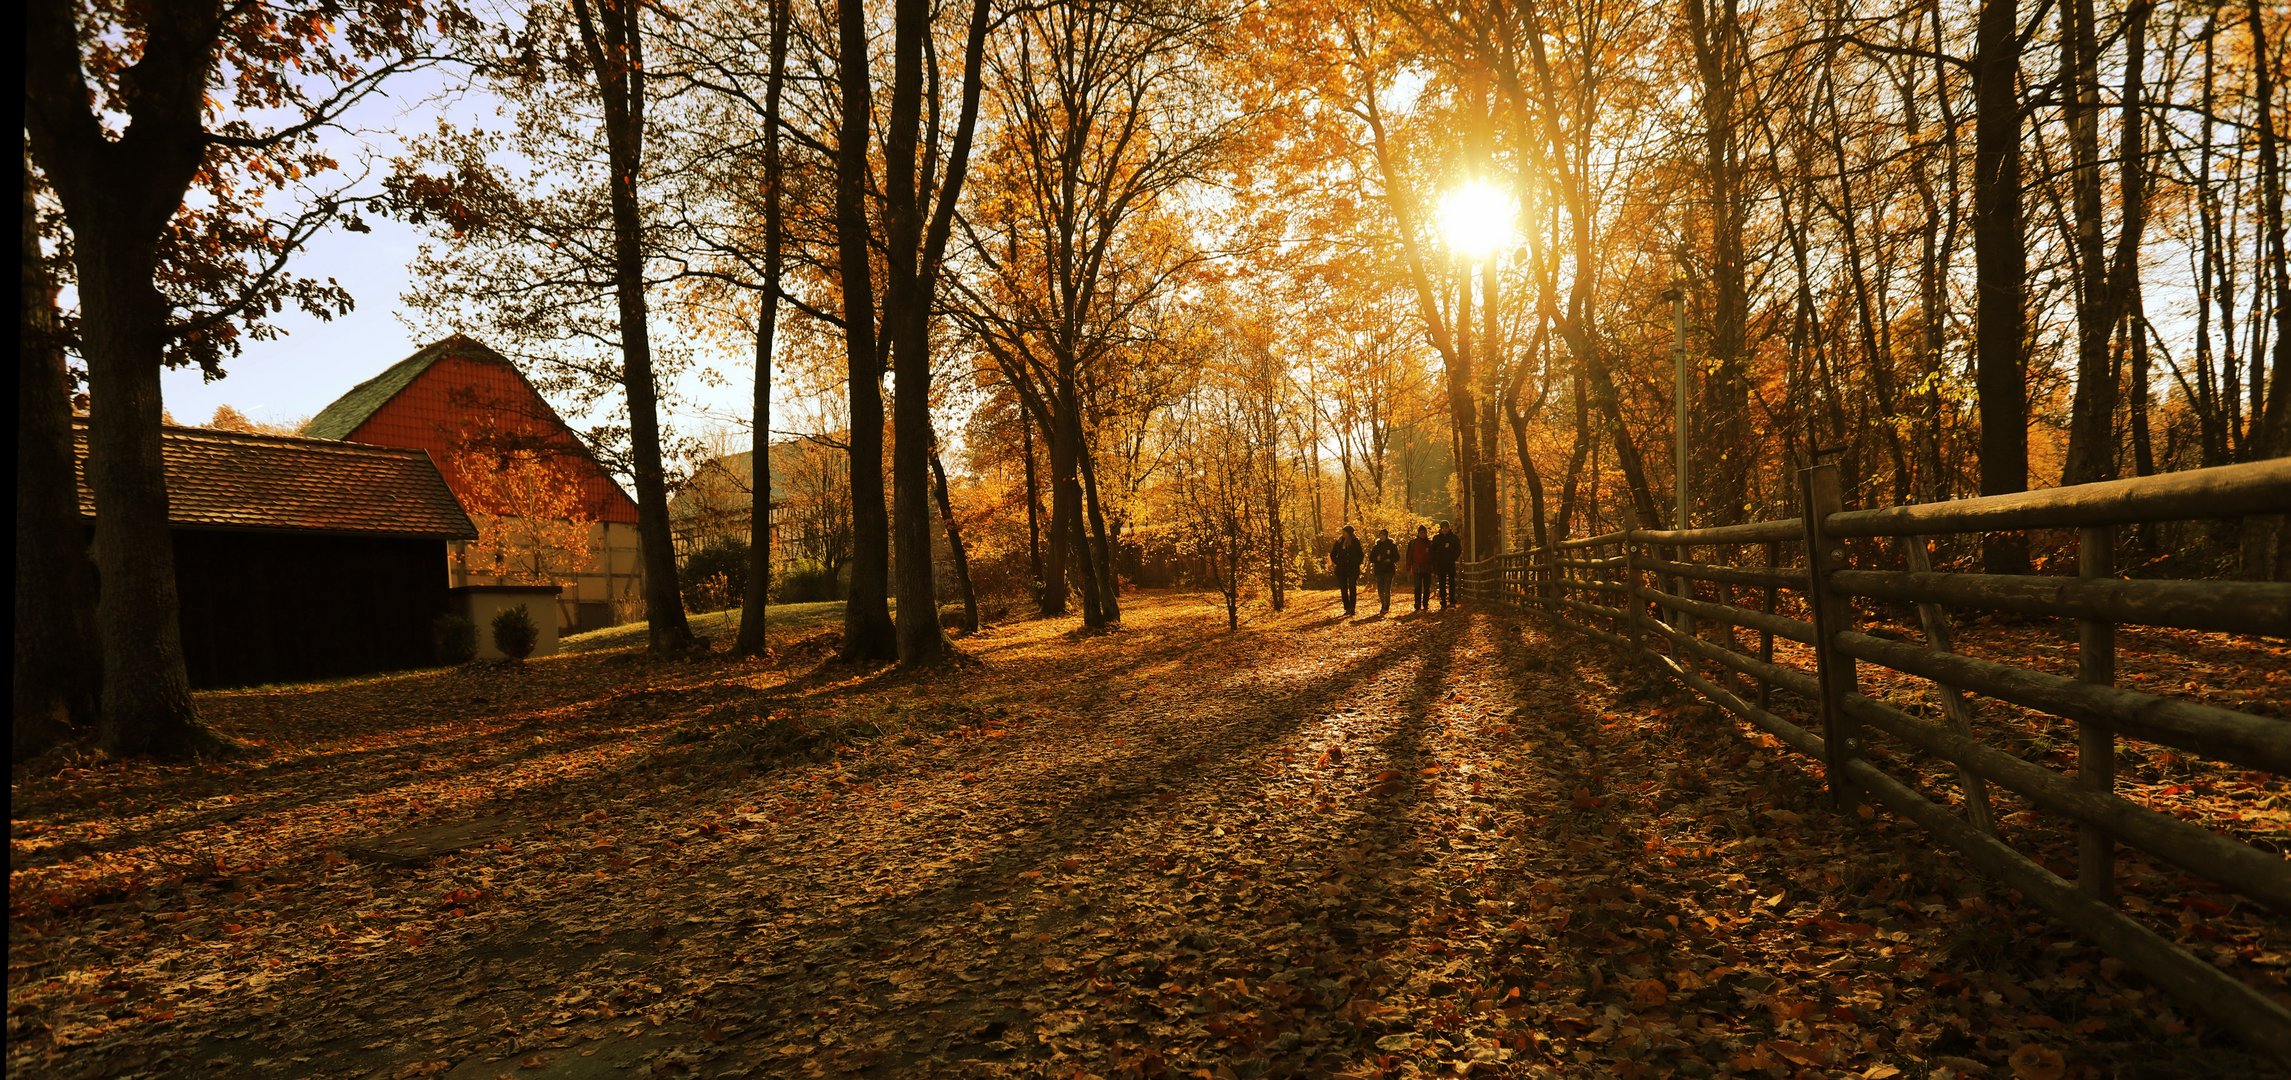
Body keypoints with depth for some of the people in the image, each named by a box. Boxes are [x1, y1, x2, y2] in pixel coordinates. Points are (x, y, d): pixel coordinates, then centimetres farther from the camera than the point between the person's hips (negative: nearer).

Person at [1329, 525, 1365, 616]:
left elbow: (1360, 555, 0)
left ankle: (1352, 608, 3)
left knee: (1352, 588, -1)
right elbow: (1333, 553, 14)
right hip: (1341, 569, 3)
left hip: (1352, 569, -3)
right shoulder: (1339, 541, 6)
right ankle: (1347, 608, 9)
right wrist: (1336, 562, 0)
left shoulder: (1355, 541, -3)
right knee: (1343, 589, 4)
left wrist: (1357, 564, -9)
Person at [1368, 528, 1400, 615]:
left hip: (1389, 570, -3)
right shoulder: (1376, 547, 11)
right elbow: (1371, 559, 10)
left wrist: (1389, 560, -15)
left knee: (1387, 589, -10)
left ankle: (1386, 607, -6)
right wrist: (1377, 559, -10)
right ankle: (1383, 605, 21)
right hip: (1379, 570, 3)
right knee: (1380, 590, 3)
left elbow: (1397, 558, 1)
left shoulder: (1392, 546, 3)